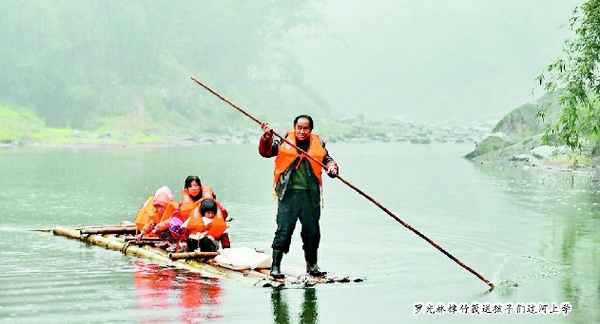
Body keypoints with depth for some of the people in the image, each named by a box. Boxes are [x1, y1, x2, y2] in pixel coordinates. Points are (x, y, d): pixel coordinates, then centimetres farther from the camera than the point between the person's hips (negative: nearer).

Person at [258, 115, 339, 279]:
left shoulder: (318, 144, 10)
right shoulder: (283, 142, 3)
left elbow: (327, 159, 15)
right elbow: (265, 152, -4)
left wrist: (332, 167, -7)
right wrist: (267, 137, -22)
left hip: (310, 195, 3)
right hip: (288, 193, -3)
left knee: (312, 231, 11)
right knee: (284, 230, -5)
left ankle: (312, 265, 27)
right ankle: (275, 266, 2)